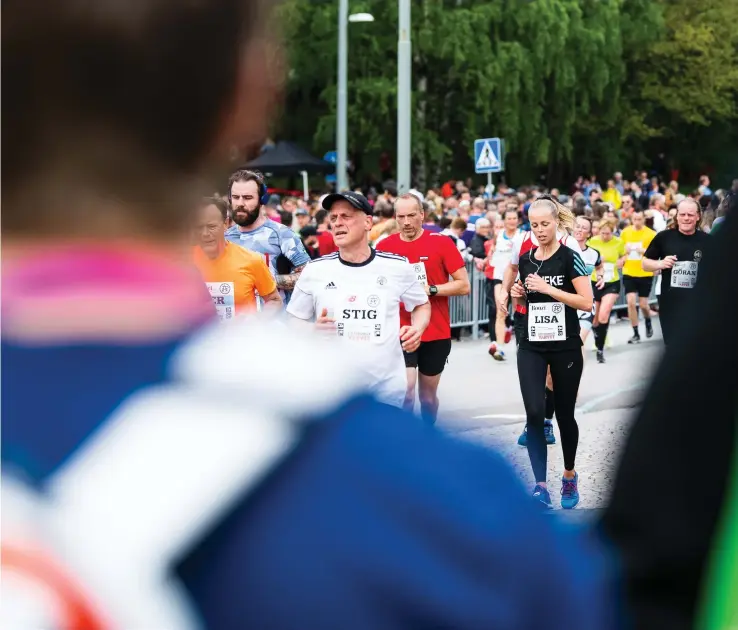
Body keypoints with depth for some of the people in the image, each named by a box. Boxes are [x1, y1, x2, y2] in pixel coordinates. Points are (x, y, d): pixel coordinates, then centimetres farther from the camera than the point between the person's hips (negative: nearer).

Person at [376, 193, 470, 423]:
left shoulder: (441, 243, -5)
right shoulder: (384, 246, -1)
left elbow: (464, 285, -6)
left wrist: (431, 289, -17)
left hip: (436, 334, 1)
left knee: (428, 396, 14)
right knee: (406, 391, -18)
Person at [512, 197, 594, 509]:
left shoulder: (569, 258, -9)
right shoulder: (525, 260, 6)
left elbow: (587, 302, -16)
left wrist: (548, 288, -21)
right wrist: (519, 293, 0)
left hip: (566, 348, -3)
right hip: (531, 348, 3)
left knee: (564, 414, 8)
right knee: (534, 413, -12)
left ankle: (570, 476, 30)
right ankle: (540, 485, -10)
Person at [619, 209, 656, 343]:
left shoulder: (651, 234, -7)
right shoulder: (625, 232, 2)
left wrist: (645, 251, -22)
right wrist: (625, 251, -6)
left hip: (645, 274, -2)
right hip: (629, 273, 2)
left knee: (643, 304, 4)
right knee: (631, 302, -8)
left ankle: (648, 323, 38)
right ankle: (636, 334, 2)